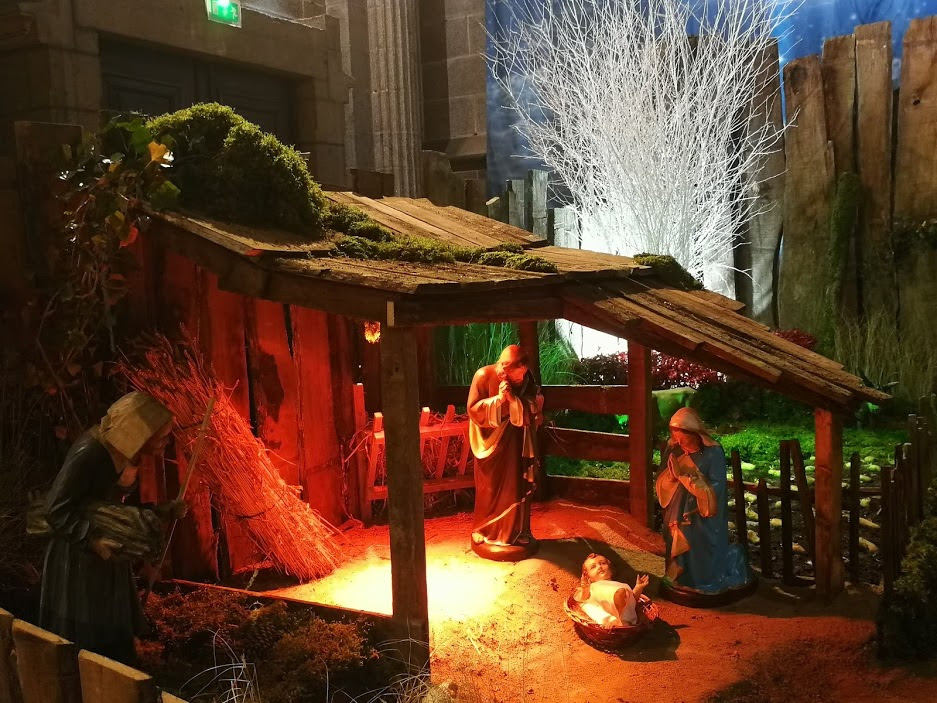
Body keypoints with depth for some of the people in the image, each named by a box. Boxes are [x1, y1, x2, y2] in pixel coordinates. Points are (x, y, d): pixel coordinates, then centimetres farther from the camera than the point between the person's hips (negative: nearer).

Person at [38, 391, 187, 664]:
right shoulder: (89, 453, -24)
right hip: (78, 559, -8)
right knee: (81, 646, 3)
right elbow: (57, 510, -22)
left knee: (116, 637, 15)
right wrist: (92, 540, -32)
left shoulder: (127, 454, 2)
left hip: (109, 558, 8)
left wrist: (162, 511, 3)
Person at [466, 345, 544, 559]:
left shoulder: (527, 378, -5)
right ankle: (485, 535, 20)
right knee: (490, 491, 5)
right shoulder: (484, 375, -16)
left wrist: (513, 399, -19)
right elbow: (473, 410, -16)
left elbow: (533, 410, -3)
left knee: (517, 489, 9)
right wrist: (498, 399, -28)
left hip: (516, 443, 4)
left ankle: (517, 534, 23)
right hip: (491, 442, -3)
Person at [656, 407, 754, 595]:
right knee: (680, 557, 13)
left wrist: (686, 475, -27)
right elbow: (662, 484, 0)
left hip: (704, 521, -4)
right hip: (678, 517, 4)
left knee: (705, 563, 5)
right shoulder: (673, 449, -4)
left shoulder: (713, 452, -18)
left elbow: (713, 491, -21)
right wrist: (671, 474, -21)